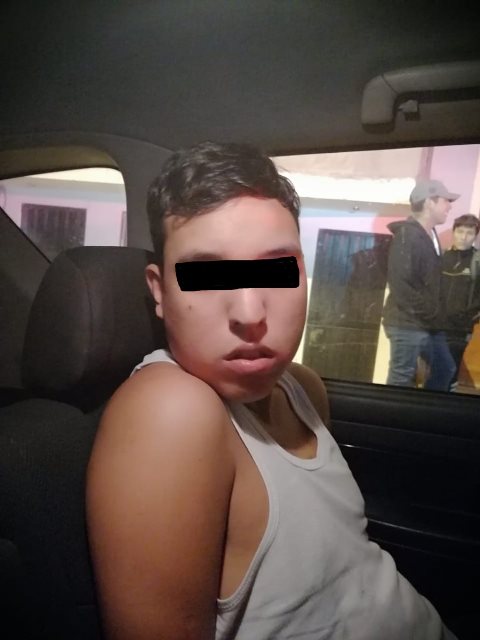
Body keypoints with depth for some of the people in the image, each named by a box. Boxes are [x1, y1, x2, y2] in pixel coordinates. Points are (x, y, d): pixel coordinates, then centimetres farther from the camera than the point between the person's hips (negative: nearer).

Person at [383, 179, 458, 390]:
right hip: (407, 323, -10)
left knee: (445, 368, 20)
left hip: (428, 324, 10)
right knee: (401, 379, -1)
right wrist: (429, 313, -16)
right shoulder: (407, 235, -15)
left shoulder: (430, 235, 14)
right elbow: (400, 283, -22)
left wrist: (435, 313, 8)